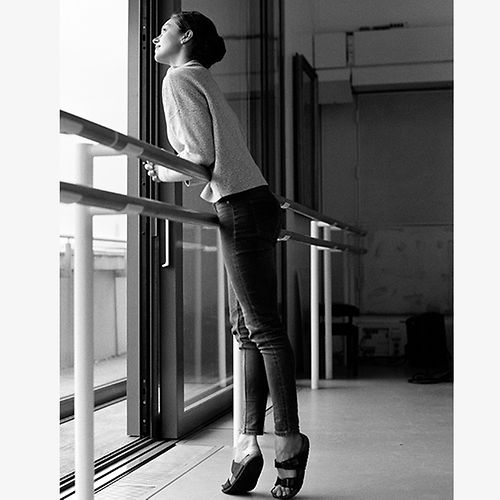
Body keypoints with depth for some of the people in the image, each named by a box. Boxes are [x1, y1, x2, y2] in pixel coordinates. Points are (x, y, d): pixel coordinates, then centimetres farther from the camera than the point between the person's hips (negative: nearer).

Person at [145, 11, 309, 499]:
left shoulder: (179, 79, -3)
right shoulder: (203, 80, 25)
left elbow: (202, 158, -12)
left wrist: (163, 172, 4)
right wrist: (173, 167, 20)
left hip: (241, 208, -10)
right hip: (255, 203, 10)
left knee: (263, 328, -6)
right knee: (246, 328, 7)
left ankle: (289, 442, 1)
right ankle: (248, 443, 10)